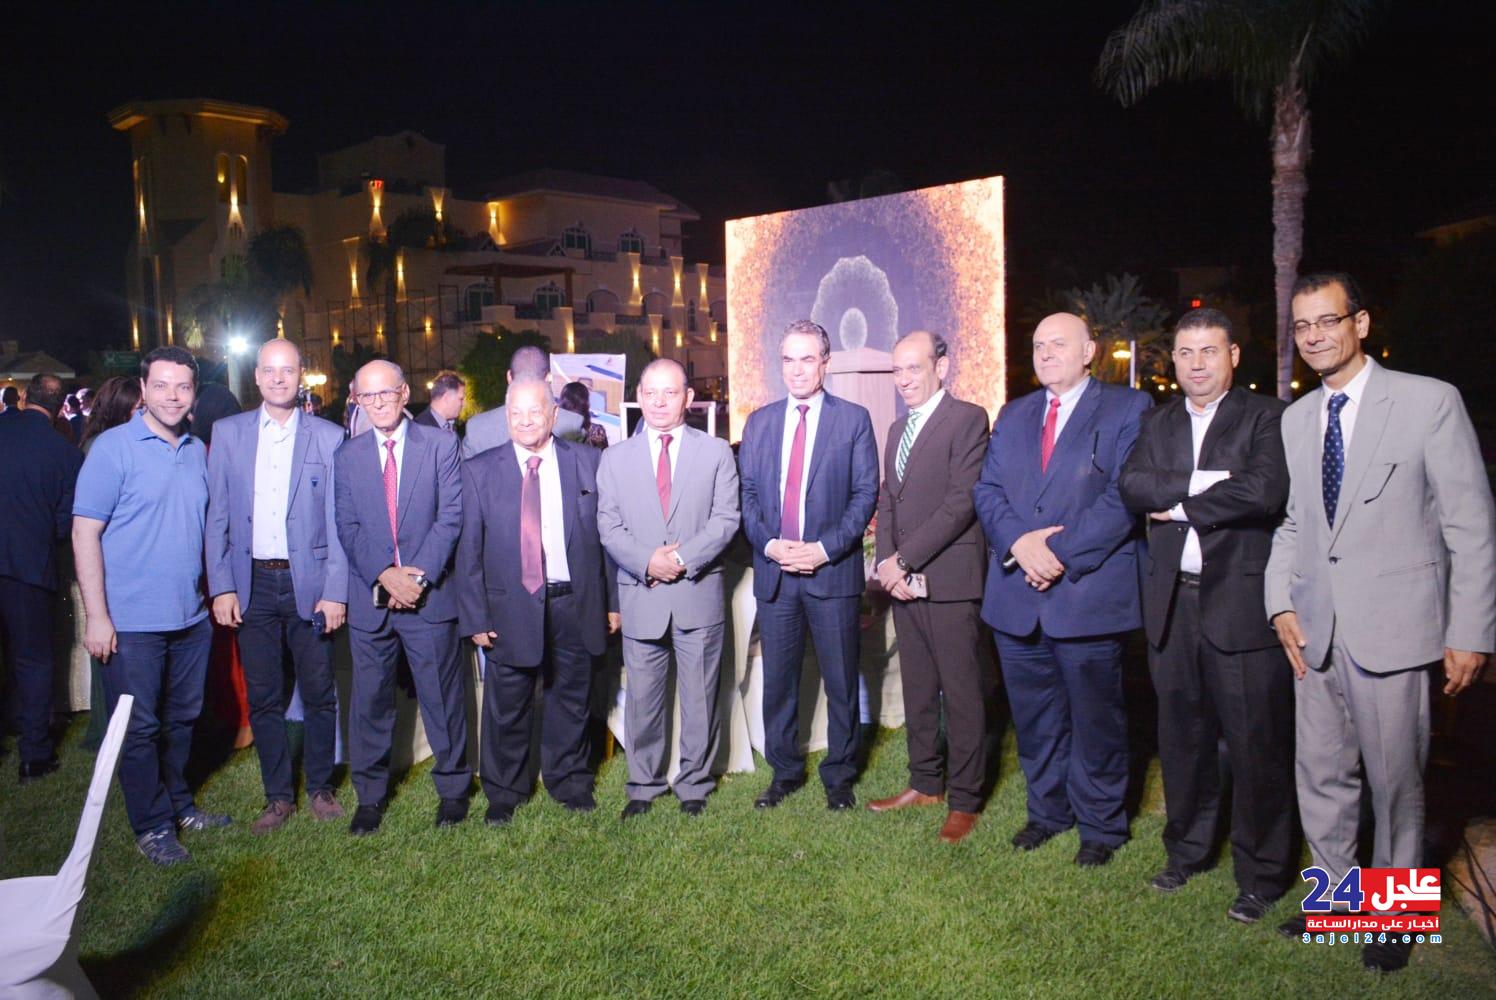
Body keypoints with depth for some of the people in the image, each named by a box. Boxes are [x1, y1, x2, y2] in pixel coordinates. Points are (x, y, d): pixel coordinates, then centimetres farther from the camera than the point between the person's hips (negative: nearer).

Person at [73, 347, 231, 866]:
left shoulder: (198, 450, 7)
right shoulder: (113, 447, -9)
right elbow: (85, 532, -11)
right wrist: (96, 615, -15)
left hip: (190, 617, 5)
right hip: (131, 622, -5)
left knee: (181, 719, 17)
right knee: (139, 727, 6)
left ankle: (178, 805, 34)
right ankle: (152, 826, 20)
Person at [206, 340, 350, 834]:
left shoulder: (328, 437, 0)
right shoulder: (228, 432, 6)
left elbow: (337, 521, -2)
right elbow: (217, 516, 5)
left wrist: (335, 591, -7)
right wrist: (221, 586, -1)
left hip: (309, 583, -1)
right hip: (252, 584, 2)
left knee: (319, 695, 6)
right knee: (263, 698, 9)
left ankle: (320, 788, 24)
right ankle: (278, 795, 23)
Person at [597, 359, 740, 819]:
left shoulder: (716, 452, 5)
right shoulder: (616, 458, 9)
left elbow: (725, 519, -3)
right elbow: (608, 526, 2)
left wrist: (683, 558, -15)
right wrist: (647, 561, -13)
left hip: (699, 595, -1)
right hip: (640, 597, 1)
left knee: (699, 696, 8)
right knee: (642, 698, 8)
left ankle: (694, 785, 23)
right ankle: (644, 785, 24)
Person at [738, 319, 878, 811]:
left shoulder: (853, 419, 1)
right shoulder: (758, 422, 10)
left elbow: (866, 493, -4)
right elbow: (746, 495, 8)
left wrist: (825, 549, -14)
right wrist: (770, 545, -8)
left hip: (832, 570, -3)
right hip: (774, 571, 3)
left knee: (840, 682, 6)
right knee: (778, 681, 10)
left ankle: (839, 776, 22)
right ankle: (785, 771, 26)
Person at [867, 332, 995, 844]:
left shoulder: (967, 419, -7)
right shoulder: (898, 428, 18)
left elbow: (961, 502, -15)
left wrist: (904, 559, -15)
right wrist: (887, 564, -1)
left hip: (950, 581, -7)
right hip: (905, 583, 7)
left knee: (962, 694, 1)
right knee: (918, 690, 14)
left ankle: (965, 800, 12)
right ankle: (926, 783, 27)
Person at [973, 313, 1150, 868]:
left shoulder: (1127, 409, -1)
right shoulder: (1013, 415, 16)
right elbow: (986, 489, 7)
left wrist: (1061, 553, -17)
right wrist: (1018, 542, -12)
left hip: (1088, 593, -5)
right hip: (1016, 594, 5)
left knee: (1095, 718, 7)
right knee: (1033, 716, 14)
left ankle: (1100, 824, 24)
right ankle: (1048, 810, 31)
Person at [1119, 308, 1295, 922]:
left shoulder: (1266, 417, -2)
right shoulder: (1157, 424, 13)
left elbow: (1265, 492, -19)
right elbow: (1131, 486, -4)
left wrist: (1180, 504, -9)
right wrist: (1206, 483, -16)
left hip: (1241, 601, -5)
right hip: (1172, 601, 5)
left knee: (1256, 743, 2)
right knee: (1181, 734, 15)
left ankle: (1261, 874, 17)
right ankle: (1188, 850, 31)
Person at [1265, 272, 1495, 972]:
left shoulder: (1429, 402, -6)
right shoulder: (1295, 418, 11)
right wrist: (1281, 603, 3)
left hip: (1392, 628, -5)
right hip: (1314, 631, 5)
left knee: (1394, 780, 7)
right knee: (1321, 775, 13)